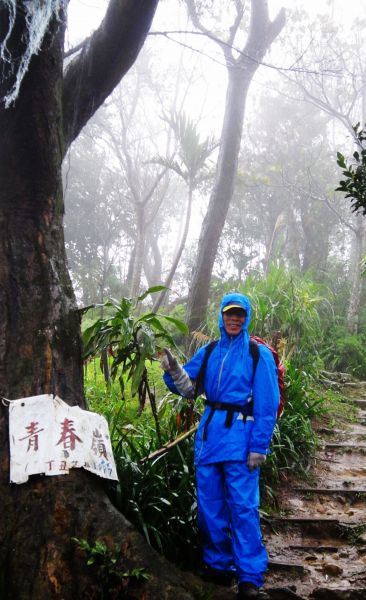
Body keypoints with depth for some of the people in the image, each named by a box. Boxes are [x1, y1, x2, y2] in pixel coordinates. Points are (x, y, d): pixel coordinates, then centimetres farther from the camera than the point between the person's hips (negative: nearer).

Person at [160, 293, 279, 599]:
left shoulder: (259, 355, -2)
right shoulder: (208, 352, 10)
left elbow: (267, 406, -5)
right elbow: (187, 386, 8)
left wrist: (259, 446, -11)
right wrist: (174, 369, -14)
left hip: (240, 436, -5)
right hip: (209, 432, 5)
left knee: (243, 507, -3)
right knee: (209, 504, 11)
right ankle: (218, 565, 27)